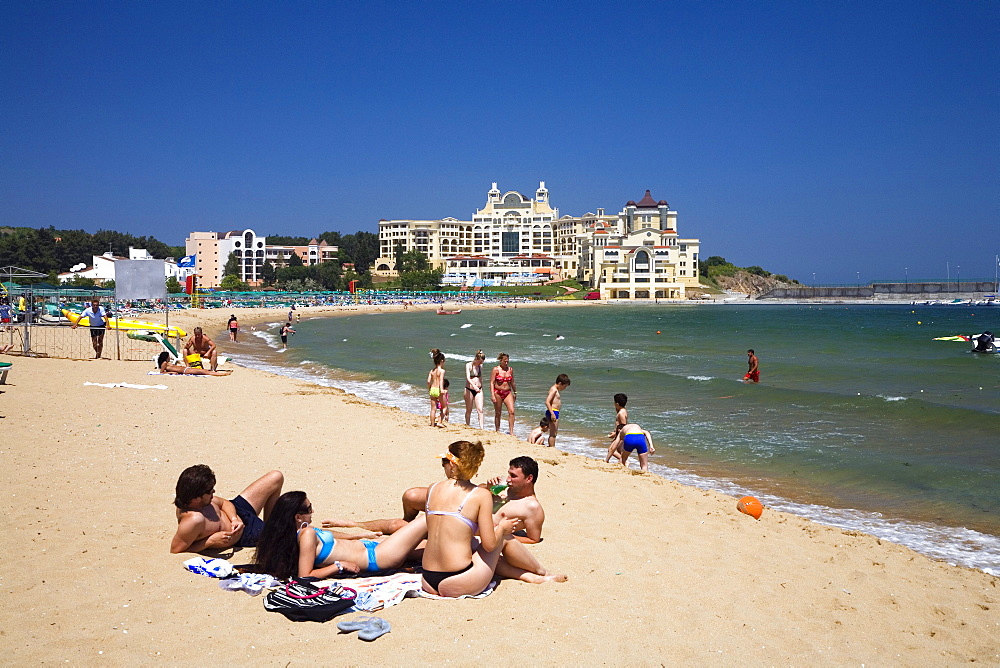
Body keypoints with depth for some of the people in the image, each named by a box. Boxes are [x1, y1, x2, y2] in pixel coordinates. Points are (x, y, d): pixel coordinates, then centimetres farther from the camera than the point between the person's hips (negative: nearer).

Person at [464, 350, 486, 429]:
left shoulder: (480, 366, 5)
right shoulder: (469, 365, -9)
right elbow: (468, 378, -23)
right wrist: (474, 386, -37)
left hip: (478, 390, 3)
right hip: (469, 389, -3)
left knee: (480, 409, -8)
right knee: (469, 410, 8)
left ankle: (482, 427, -12)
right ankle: (468, 426, 21)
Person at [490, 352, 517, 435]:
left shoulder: (510, 370, 7)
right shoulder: (496, 369, -6)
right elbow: (492, 383, -9)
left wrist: (515, 392, 25)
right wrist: (492, 395, -16)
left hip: (508, 393, 3)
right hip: (498, 393, -3)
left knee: (511, 412, -11)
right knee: (498, 413, 7)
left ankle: (511, 432, -9)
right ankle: (497, 431, 20)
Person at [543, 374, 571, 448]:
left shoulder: (557, 390, 17)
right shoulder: (554, 389, -14)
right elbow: (547, 402, -23)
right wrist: (552, 413, -28)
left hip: (555, 412, 11)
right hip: (553, 412, -11)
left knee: (554, 433, 17)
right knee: (553, 433, -7)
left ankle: (550, 447, 24)